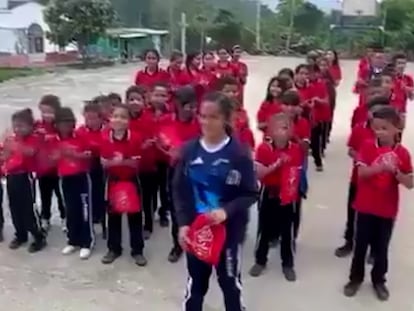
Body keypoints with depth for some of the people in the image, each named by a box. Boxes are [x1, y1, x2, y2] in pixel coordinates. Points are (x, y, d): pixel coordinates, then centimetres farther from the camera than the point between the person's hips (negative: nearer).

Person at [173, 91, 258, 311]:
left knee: (230, 282, 16)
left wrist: (227, 210, -25)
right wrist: (183, 223, -9)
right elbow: (179, 190, 0)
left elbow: (251, 193, -10)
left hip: (228, 230, -2)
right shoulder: (189, 150, -6)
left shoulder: (239, 153, -14)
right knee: (196, 282, 20)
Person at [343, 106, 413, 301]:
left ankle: (379, 280, 32)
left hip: (387, 209, 1)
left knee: (381, 247, 13)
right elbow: (361, 173, -18)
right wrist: (380, 167, -33)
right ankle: (355, 278, 28)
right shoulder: (367, 147, -6)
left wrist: (394, 171, -23)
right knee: (360, 244, 11)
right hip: (366, 206, 0)